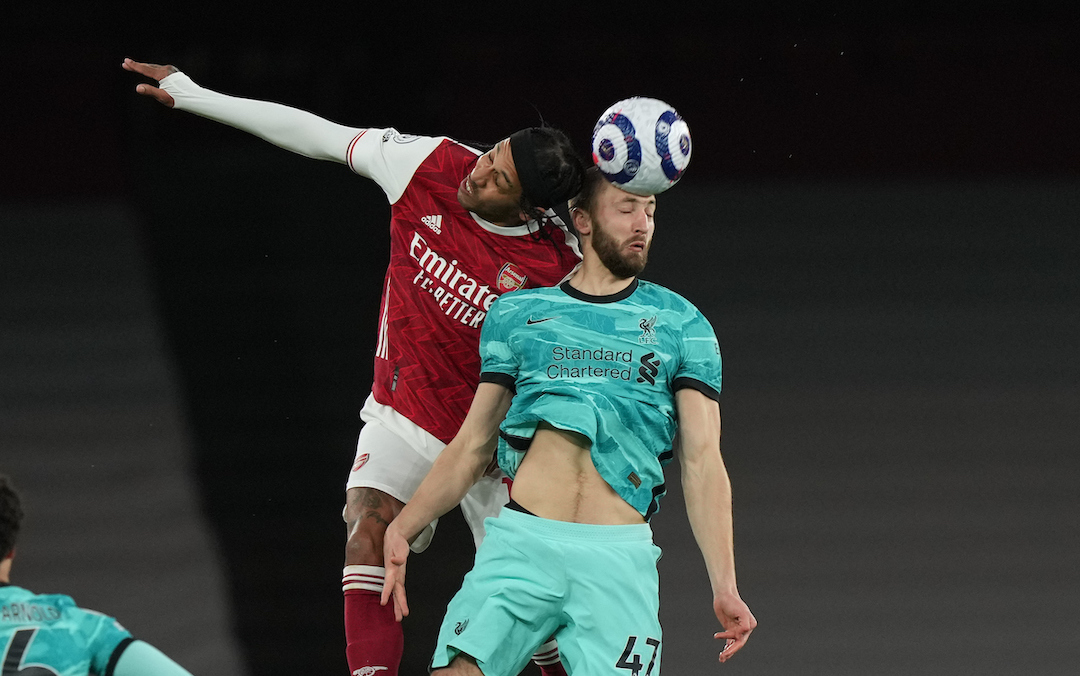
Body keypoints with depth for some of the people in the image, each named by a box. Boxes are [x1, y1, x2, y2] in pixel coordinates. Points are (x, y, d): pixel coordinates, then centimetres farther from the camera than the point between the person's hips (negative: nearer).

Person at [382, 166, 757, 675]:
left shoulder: (682, 326, 12)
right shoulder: (516, 315, 16)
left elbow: (703, 462, 5)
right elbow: (472, 446, 17)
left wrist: (724, 587, -5)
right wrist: (402, 528, 2)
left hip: (618, 561, 0)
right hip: (521, 541, 1)